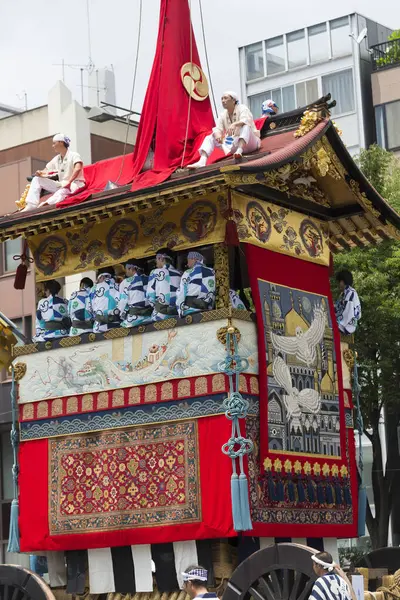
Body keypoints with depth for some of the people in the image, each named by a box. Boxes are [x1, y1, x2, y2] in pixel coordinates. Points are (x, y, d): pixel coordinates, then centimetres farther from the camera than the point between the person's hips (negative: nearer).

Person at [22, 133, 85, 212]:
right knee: (37, 179, 0)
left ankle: (46, 204, -67)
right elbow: (46, 171, 16)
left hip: (75, 184, -8)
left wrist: (69, 182, -39)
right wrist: (40, 173, -10)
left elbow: (78, 168, -26)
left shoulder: (73, 155, -7)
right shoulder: (56, 159, 15)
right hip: (61, 185, 8)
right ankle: (31, 205, -18)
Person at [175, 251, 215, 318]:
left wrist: (180, 313, 4)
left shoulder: (188, 273, 4)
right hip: (207, 310, 4)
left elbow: (180, 294, 1)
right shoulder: (212, 272, 13)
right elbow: (213, 294, 12)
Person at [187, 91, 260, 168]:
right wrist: (217, 135, -31)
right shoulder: (223, 115, 6)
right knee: (210, 138, -5)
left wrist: (234, 124, -50)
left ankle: (239, 151, -55)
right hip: (234, 145, 5)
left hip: (249, 143, -5)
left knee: (246, 126, -34)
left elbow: (246, 120, -30)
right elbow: (217, 129, -6)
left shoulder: (242, 108, -8)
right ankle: (202, 161, -29)